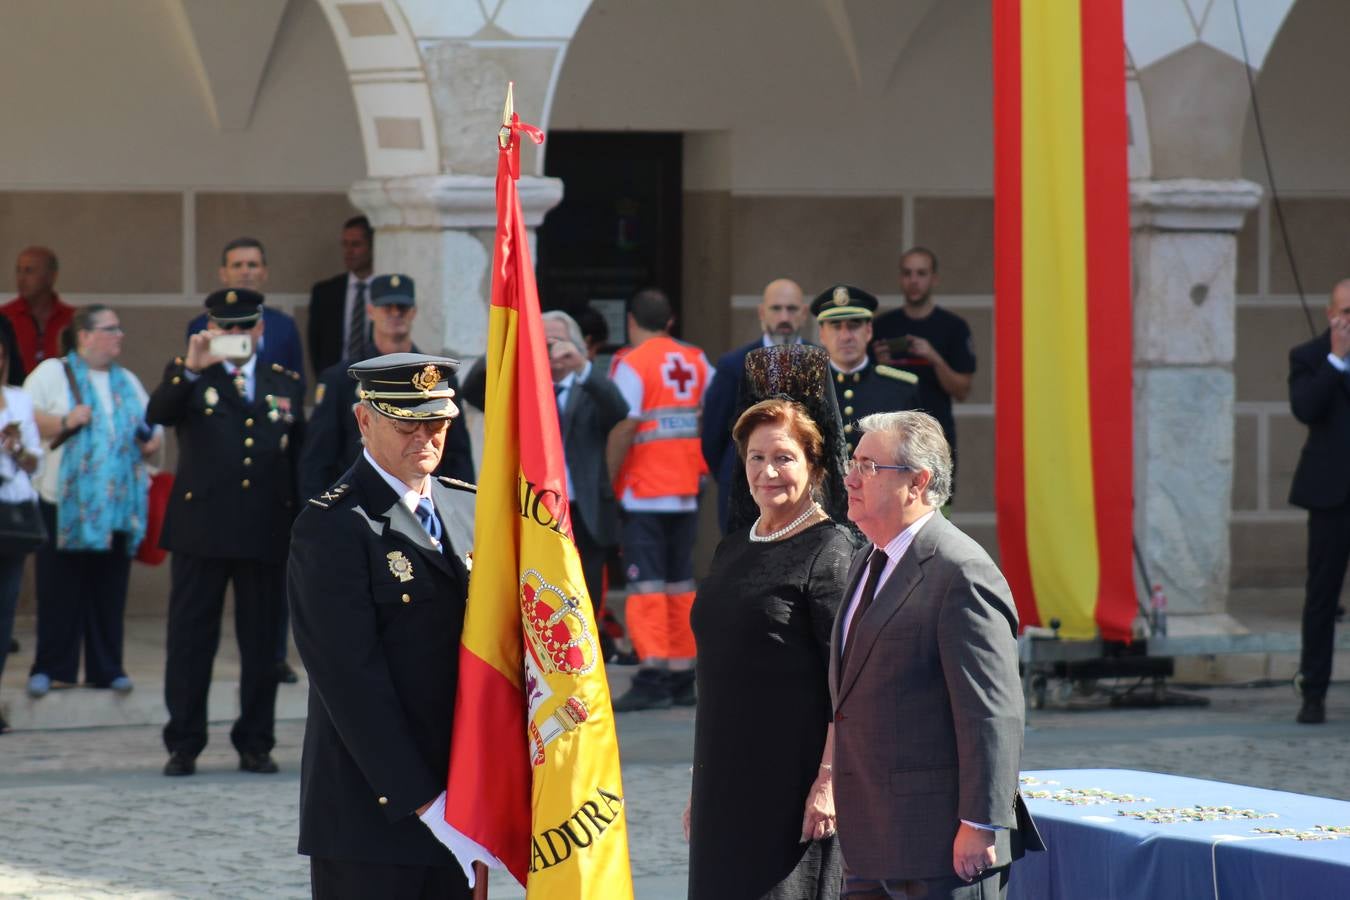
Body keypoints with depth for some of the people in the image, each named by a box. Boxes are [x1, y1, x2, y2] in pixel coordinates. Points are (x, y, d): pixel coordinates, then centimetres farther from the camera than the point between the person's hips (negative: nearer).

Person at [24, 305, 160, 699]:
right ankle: (49, 669, 2)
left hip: (118, 503, 5)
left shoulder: (127, 382, 20)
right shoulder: (52, 373, 3)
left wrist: (153, 442, 4)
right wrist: (63, 422, -18)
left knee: (109, 591, 3)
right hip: (65, 503, -5)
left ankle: (106, 668, 9)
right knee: (59, 589, -4)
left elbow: (150, 428, 26)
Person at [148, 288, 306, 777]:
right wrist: (190, 370, -29)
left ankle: (255, 745, 12)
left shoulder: (285, 383, 15)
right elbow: (156, 413, -13)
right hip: (201, 529, -2)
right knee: (191, 639, 1)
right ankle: (183, 745, 6)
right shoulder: (187, 375, 7)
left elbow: (299, 457, 15)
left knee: (261, 643, 5)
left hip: (267, 531, 2)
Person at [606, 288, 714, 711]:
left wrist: (607, 479, -9)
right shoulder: (696, 361, 9)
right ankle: (683, 676, 14)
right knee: (681, 585, 12)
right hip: (686, 491, 6)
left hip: (644, 493, -6)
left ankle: (652, 677, -15)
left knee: (646, 585, -7)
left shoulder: (632, 365, -10)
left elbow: (623, 428, -17)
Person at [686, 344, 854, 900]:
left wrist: (829, 781, -20)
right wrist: (701, 783, 19)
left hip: (793, 781, -7)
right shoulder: (734, 549, 14)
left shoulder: (829, 552, -9)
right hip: (729, 780, 7)